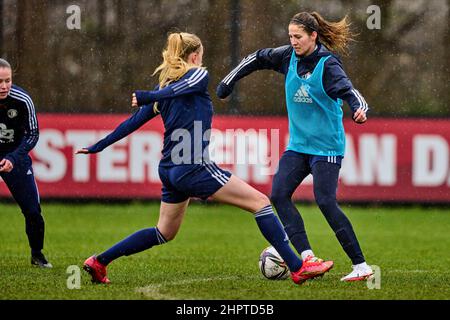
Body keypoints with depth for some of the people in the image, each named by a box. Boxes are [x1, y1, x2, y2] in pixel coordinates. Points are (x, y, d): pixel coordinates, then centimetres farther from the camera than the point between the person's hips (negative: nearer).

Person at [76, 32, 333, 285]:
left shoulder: (165, 85, 18)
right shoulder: (198, 75, -2)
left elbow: (134, 122, 17)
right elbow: (178, 90, -24)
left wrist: (98, 147, 21)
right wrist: (146, 98, -31)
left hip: (170, 170, 8)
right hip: (194, 167, -8)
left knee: (164, 233, 22)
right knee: (261, 202, -6)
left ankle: (99, 262, 21)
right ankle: (298, 268, -13)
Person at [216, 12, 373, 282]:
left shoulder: (327, 64, -15)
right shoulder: (289, 56, 3)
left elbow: (348, 90, -29)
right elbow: (258, 59, 19)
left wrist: (360, 109, -51)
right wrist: (229, 81, 18)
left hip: (326, 146, -7)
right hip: (298, 145, 7)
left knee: (326, 202, -16)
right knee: (279, 195, -8)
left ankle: (361, 266, -10)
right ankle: (306, 255, -12)